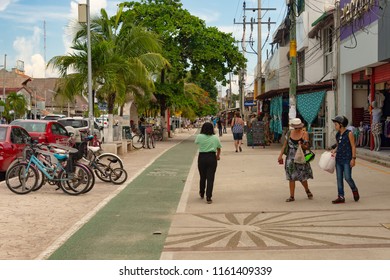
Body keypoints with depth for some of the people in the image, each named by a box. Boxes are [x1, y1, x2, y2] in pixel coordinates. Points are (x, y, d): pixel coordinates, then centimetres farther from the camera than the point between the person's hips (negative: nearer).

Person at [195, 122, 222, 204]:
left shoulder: (199, 137, -4)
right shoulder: (215, 138, 1)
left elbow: (196, 142, 17)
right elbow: (219, 148, 13)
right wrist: (218, 156, 31)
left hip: (202, 157, 0)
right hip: (212, 158, 0)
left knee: (202, 177, 16)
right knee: (210, 178, 1)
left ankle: (202, 194, 36)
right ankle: (208, 197, -4)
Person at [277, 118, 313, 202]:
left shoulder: (304, 134, -5)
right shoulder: (289, 133, 3)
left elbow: (307, 147, -5)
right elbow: (285, 145, 10)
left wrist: (302, 146, -26)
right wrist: (280, 155, 7)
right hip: (290, 158, 2)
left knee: (302, 177, 3)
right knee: (291, 177, 1)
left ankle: (307, 190, 32)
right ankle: (291, 196, 7)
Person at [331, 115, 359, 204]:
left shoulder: (349, 134, -8)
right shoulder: (337, 135, 10)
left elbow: (353, 147, -8)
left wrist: (353, 158, -13)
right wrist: (334, 150, 1)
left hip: (347, 160, -7)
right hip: (338, 159, 7)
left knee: (347, 177, -9)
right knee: (339, 178, 5)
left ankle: (354, 190, 19)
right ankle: (341, 197, 10)